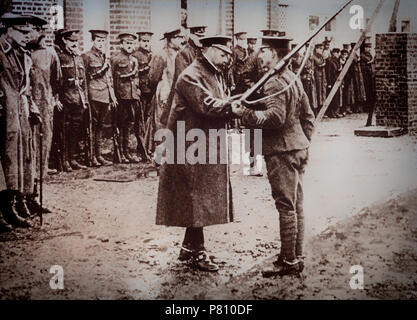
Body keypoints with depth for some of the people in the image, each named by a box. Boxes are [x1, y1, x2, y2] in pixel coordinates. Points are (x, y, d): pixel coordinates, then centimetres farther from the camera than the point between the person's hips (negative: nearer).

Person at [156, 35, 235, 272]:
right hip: (192, 147, -10)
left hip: (210, 149, 10)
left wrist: (235, 108, -3)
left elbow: (222, 107, 14)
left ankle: (188, 248, 25)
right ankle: (198, 252, 7)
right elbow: (207, 105, -25)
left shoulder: (216, 76, 17)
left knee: (201, 200, 13)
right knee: (196, 199, -3)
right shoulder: (191, 76, -14)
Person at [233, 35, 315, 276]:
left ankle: (290, 261, 2)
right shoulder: (293, 78, 16)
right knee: (296, 206, 13)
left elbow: (275, 118, -26)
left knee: (286, 207, -5)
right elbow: (308, 116, 20)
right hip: (298, 149, 10)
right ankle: (296, 256, 23)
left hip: (282, 151, -10)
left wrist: (245, 113, -24)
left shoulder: (275, 82, -14)